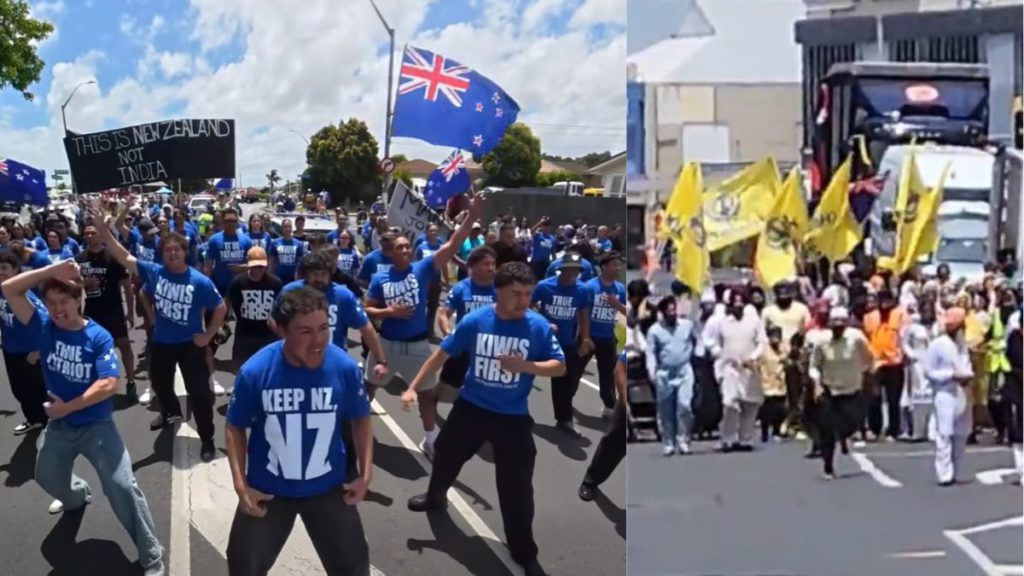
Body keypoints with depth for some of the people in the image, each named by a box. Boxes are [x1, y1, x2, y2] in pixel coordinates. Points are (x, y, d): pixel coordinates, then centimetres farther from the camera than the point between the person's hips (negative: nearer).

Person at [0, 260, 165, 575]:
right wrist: (54, 269, -25)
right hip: (58, 426, 5)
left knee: (122, 487, -14)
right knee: (48, 477, 29)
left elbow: (109, 385, -25)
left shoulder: (99, 337, -17)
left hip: (96, 426, -5)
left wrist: (67, 407, -20)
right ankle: (78, 495, 65)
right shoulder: (44, 327, -7)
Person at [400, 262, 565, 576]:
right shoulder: (475, 320, -12)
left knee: (517, 488, -2)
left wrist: (526, 366, -29)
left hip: (513, 416, -2)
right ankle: (436, 497, 57)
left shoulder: (538, 326, -15)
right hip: (471, 406, 2)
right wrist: (413, 387, -3)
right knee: (446, 454, 23)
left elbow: (560, 366, -11)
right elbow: (442, 354, -3)